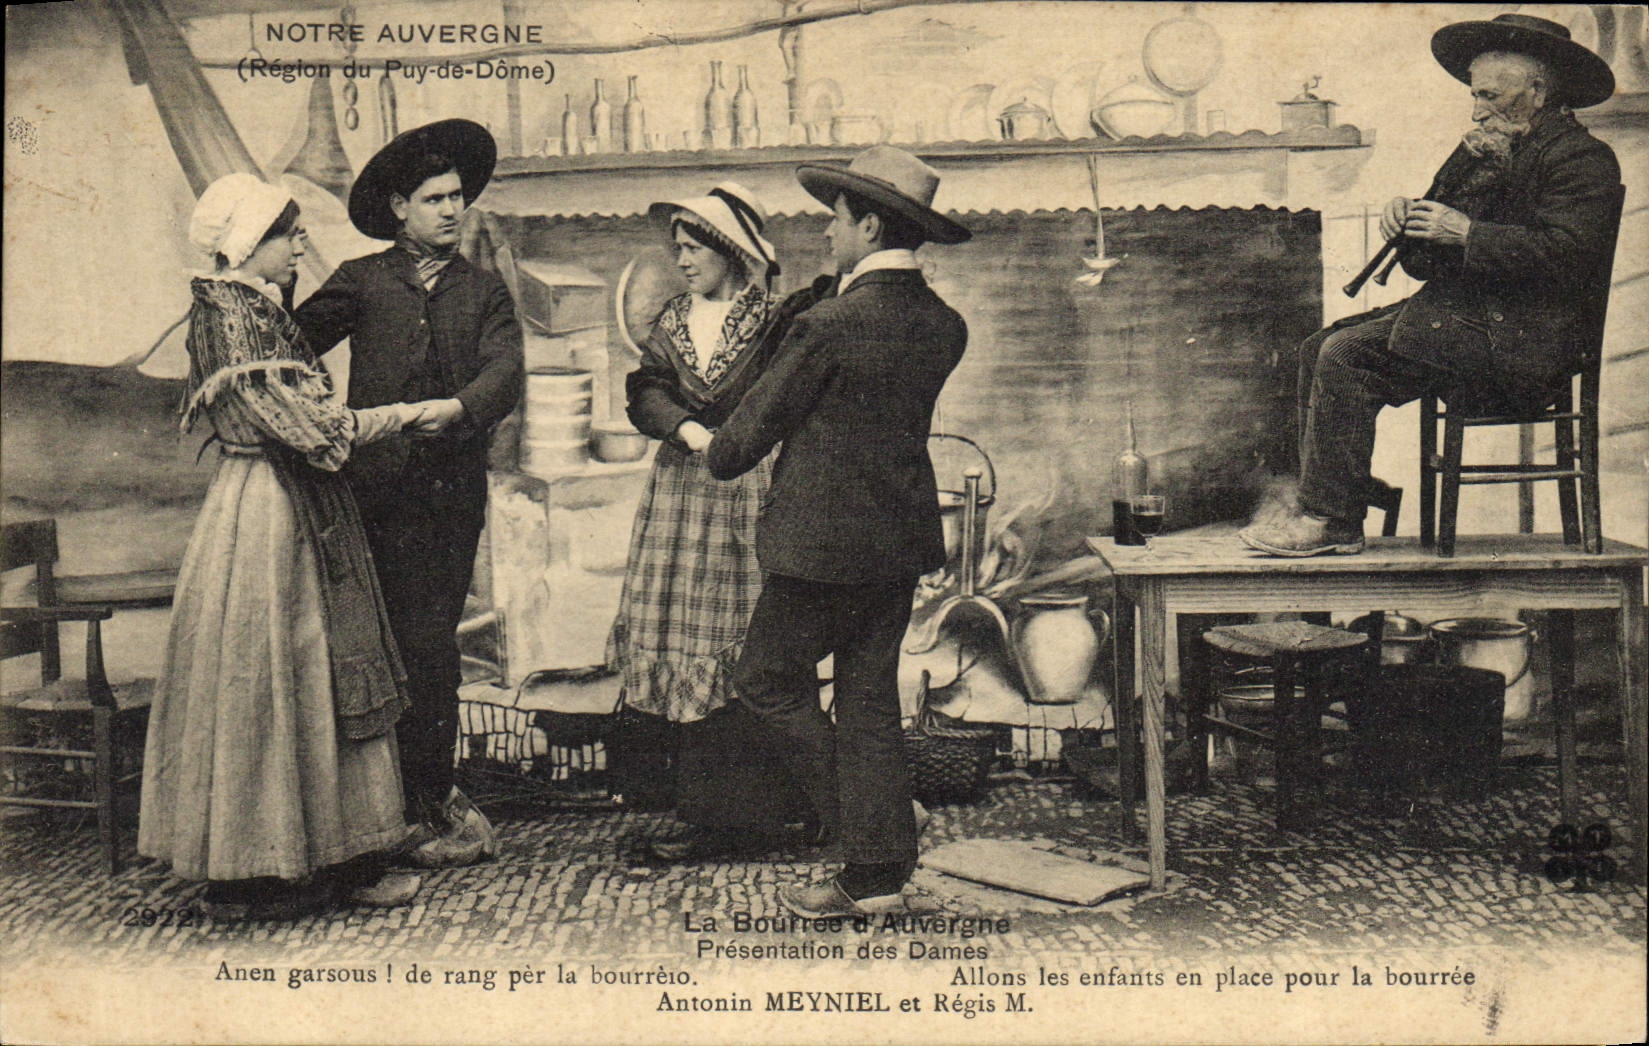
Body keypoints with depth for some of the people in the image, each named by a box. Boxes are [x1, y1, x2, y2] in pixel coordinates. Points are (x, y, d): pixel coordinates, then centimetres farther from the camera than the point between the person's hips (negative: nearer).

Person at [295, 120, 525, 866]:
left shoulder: (485, 293, 14)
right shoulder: (361, 282, 9)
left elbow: (505, 374, -2)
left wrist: (457, 407, -21)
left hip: (455, 488, 2)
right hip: (382, 486, -2)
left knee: (429, 643, 6)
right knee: (424, 646, -3)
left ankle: (428, 793, 21)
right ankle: (434, 807, 9)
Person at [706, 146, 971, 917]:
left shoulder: (829, 325, -17)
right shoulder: (943, 325, 5)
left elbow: (753, 428, -7)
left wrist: (714, 453, 15)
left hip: (826, 541, -7)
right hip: (903, 540, 7)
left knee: (766, 678, 8)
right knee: (870, 699, 13)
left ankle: (865, 856, 10)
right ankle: (879, 869, 17)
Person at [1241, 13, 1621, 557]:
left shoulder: (1583, 159, -5)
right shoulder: (1485, 153, 22)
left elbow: (1565, 251, -22)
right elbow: (1424, 262, 19)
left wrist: (1465, 232, -20)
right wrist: (1410, 217, -2)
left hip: (1516, 339, -10)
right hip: (1458, 312, 10)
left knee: (1347, 355, -22)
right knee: (1318, 350, 1)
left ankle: (1332, 520, -16)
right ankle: (1319, 511, -1)